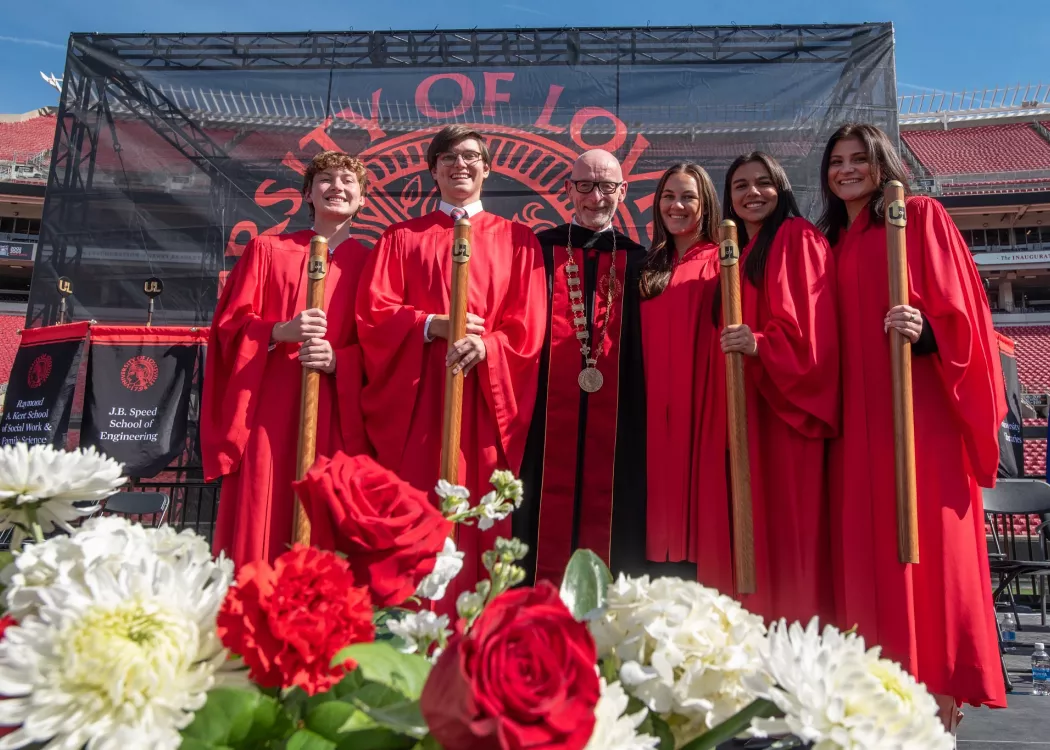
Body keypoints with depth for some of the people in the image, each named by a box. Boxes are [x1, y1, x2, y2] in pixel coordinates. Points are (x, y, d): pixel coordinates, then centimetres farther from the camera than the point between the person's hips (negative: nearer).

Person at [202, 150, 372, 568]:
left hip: (337, 418, 1)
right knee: (259, 522, -3)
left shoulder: (370, 264, 11)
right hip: (267, 410, 0)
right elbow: (230, 324, 5)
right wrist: (280, 331, -14)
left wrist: (337, 360, -13)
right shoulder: (266, 250, 11)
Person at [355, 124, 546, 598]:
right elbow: (374, 313, 4)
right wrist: (432, 325, -13)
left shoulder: (516, 239, 14)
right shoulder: (401, 238, 15)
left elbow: (528, 324, 3)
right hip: (418, 396, 0)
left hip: (486, 397, 0)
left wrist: (484, 346, -16)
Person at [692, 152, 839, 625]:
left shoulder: (798, 239, 0)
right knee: (739, 529, 6)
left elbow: (807, 323, -13)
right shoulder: (736, 252, 23)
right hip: (735, 412, 8)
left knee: (784, 528, -7)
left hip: (779, 408, -8)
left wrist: (761, 345, -27)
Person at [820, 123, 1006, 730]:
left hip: (921, 409, -5)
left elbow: (959, 306, -5)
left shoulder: (921, 216, 3)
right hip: (857, 416, 6)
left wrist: (924, 330, -24)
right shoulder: (830, 242, 19)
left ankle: (940, 700, 4)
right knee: (866, 547, 5)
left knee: (927, 545, -5)